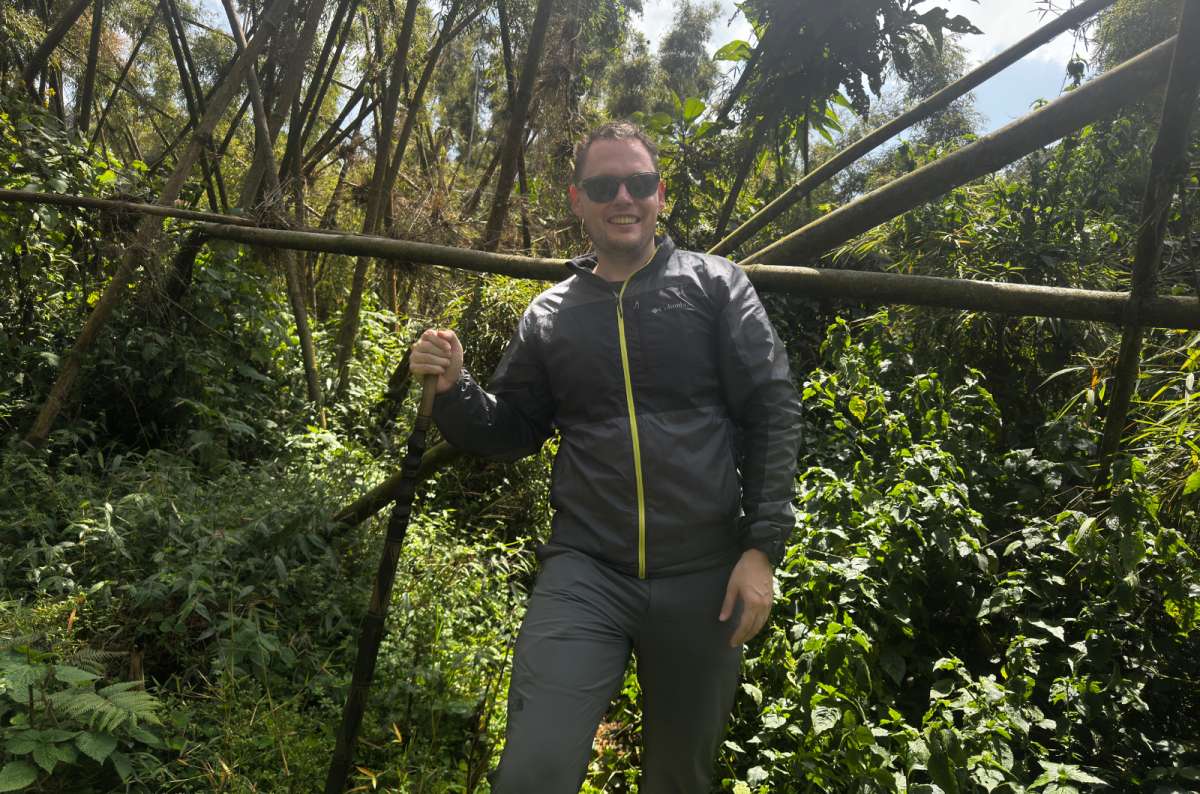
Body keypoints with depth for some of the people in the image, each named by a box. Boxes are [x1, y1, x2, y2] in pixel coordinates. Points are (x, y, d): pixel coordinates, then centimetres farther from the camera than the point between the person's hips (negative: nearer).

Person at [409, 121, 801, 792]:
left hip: (705, 576, 0)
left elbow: (773, 414, -2)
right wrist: (453, 388, -6)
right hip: (584, 569, 1)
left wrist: (763, 547, -8)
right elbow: (510, 432, 14)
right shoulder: (550, 315, 9)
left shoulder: (715, 285, 2)